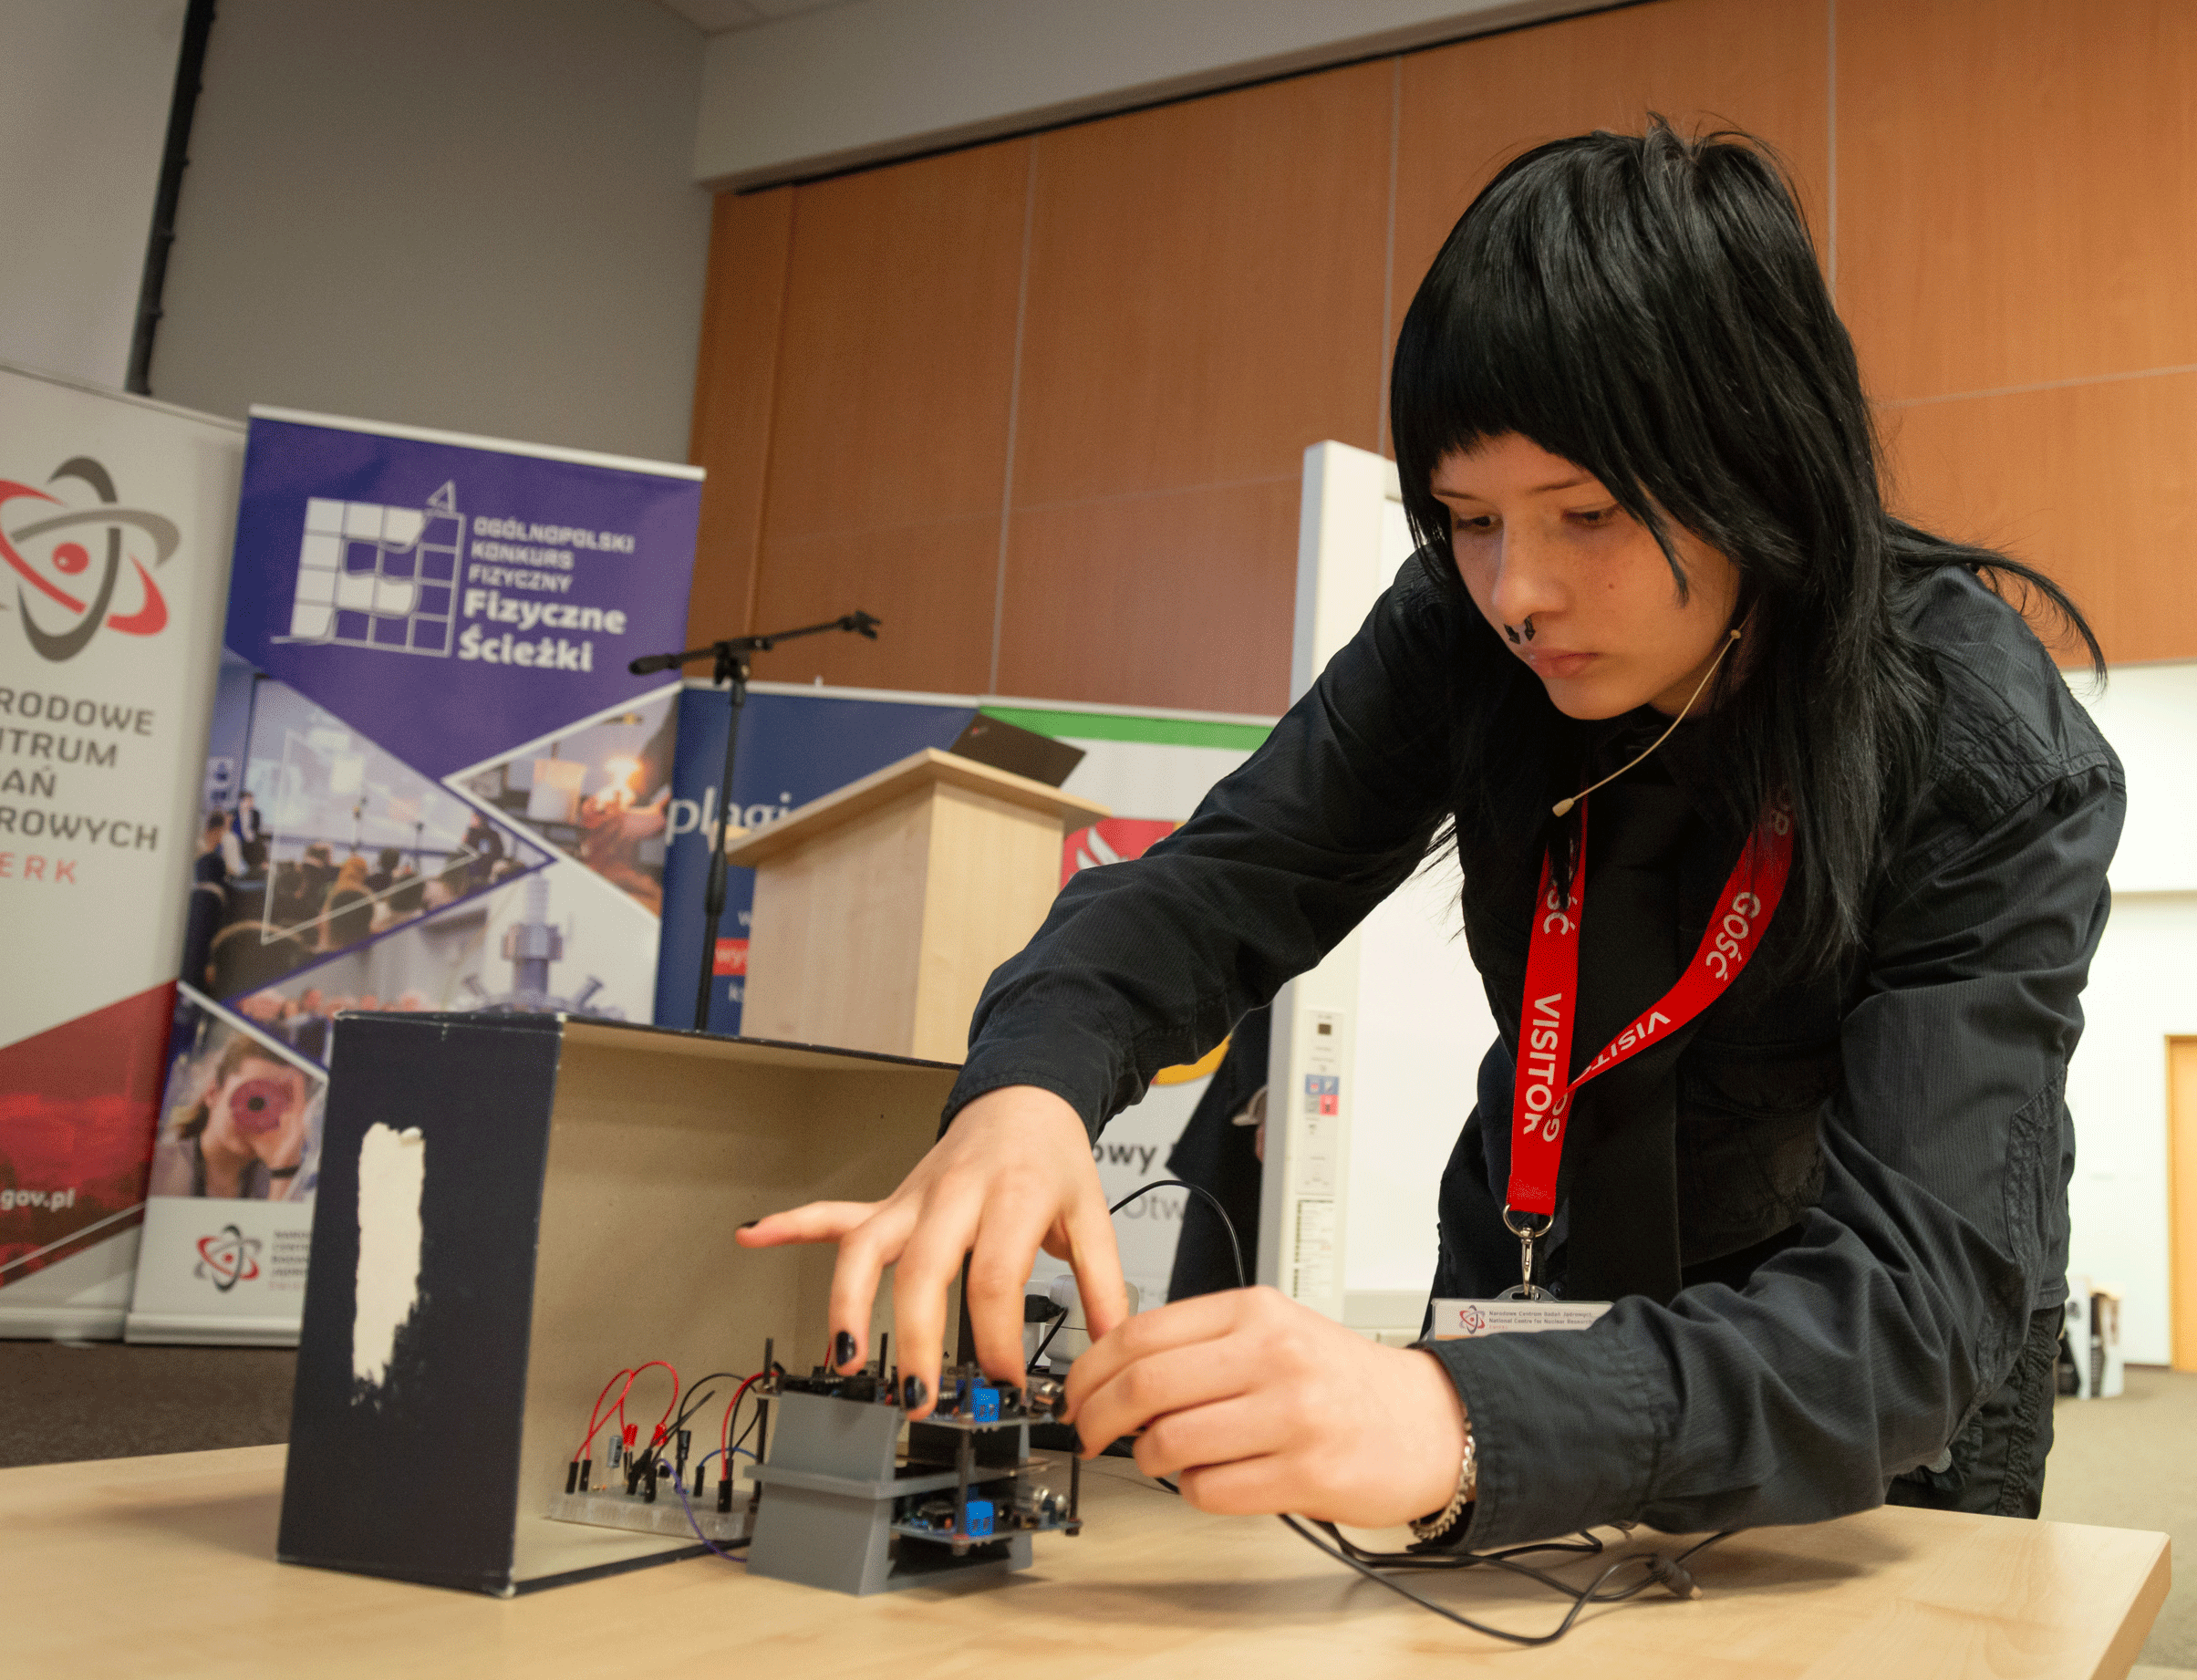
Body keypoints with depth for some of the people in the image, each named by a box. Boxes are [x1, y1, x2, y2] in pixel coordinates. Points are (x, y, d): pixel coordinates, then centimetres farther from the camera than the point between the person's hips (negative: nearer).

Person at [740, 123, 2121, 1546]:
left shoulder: (2000, 769, -27)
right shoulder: (1471, 633, -17)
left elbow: (1917, 1297, -36)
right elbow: (1218, 887, -18)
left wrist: (1459, 1428, -52)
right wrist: (1027, 1085, -41)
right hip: (1534, 1292, 1)